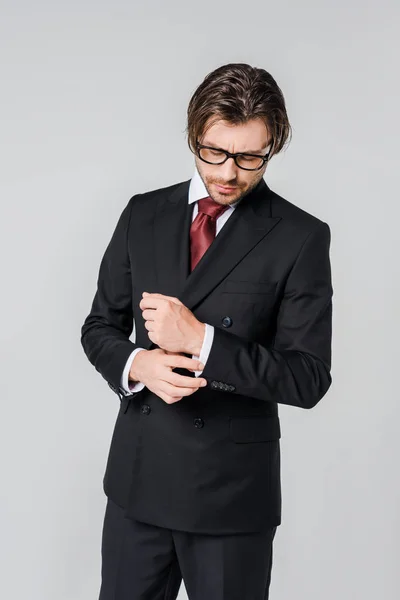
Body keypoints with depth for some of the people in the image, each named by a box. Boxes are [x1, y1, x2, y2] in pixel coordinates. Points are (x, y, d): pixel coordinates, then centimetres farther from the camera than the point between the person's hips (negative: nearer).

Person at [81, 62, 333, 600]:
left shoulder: (301, 237, -9)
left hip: (232, 493, -3)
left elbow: (309, 378, -11)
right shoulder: (143, 214, 3)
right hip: (138, 476, 4)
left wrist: (201, 341, -21)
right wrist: (137, 364, -12)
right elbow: (100, 325, 10)